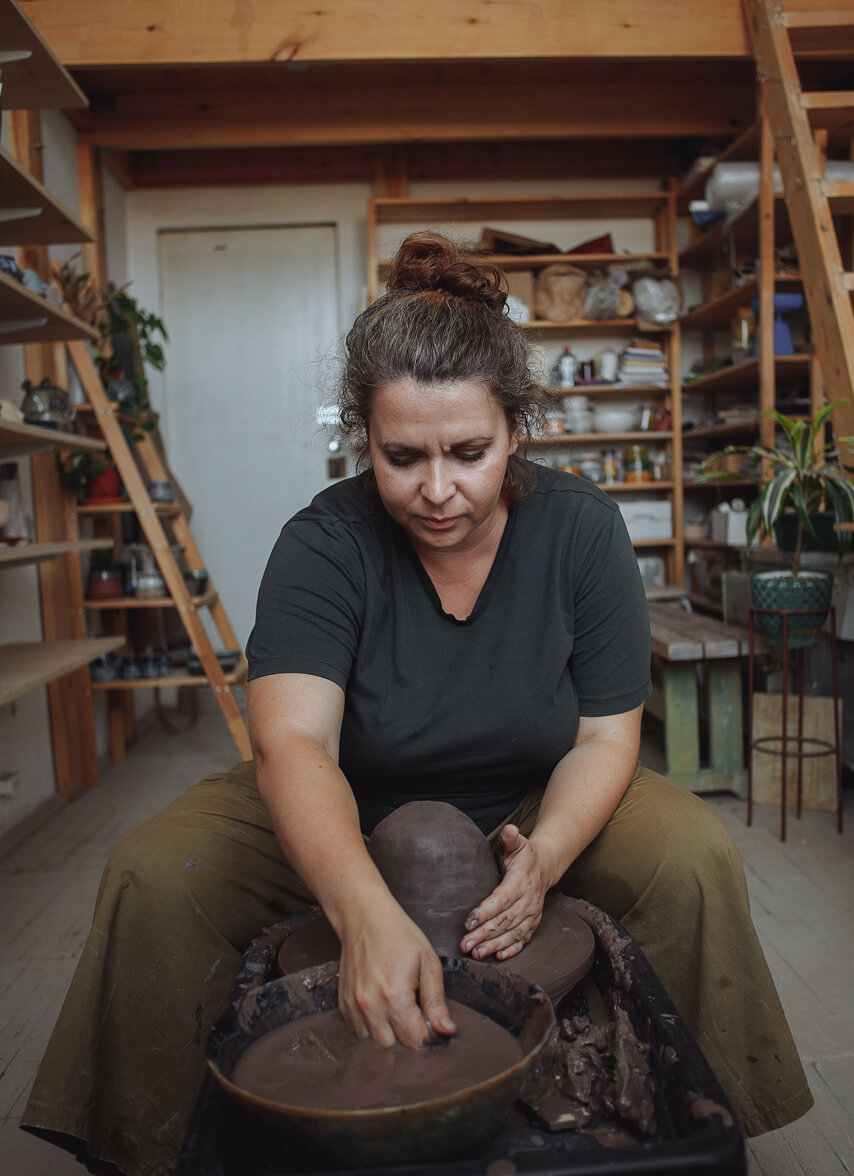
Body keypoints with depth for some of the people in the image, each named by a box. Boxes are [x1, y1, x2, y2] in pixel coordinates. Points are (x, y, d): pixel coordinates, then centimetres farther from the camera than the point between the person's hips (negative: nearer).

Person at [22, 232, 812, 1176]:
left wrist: (543, 856, -33)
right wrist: (368, 912, -53)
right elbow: (293, 741, -34)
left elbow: (605, 738, -12)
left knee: (695, 861, -23)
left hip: (536, 808, 1)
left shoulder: (580, 529, -15)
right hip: (345, 816, 0)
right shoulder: (324, 545, -21)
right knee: (154, 877, -21)